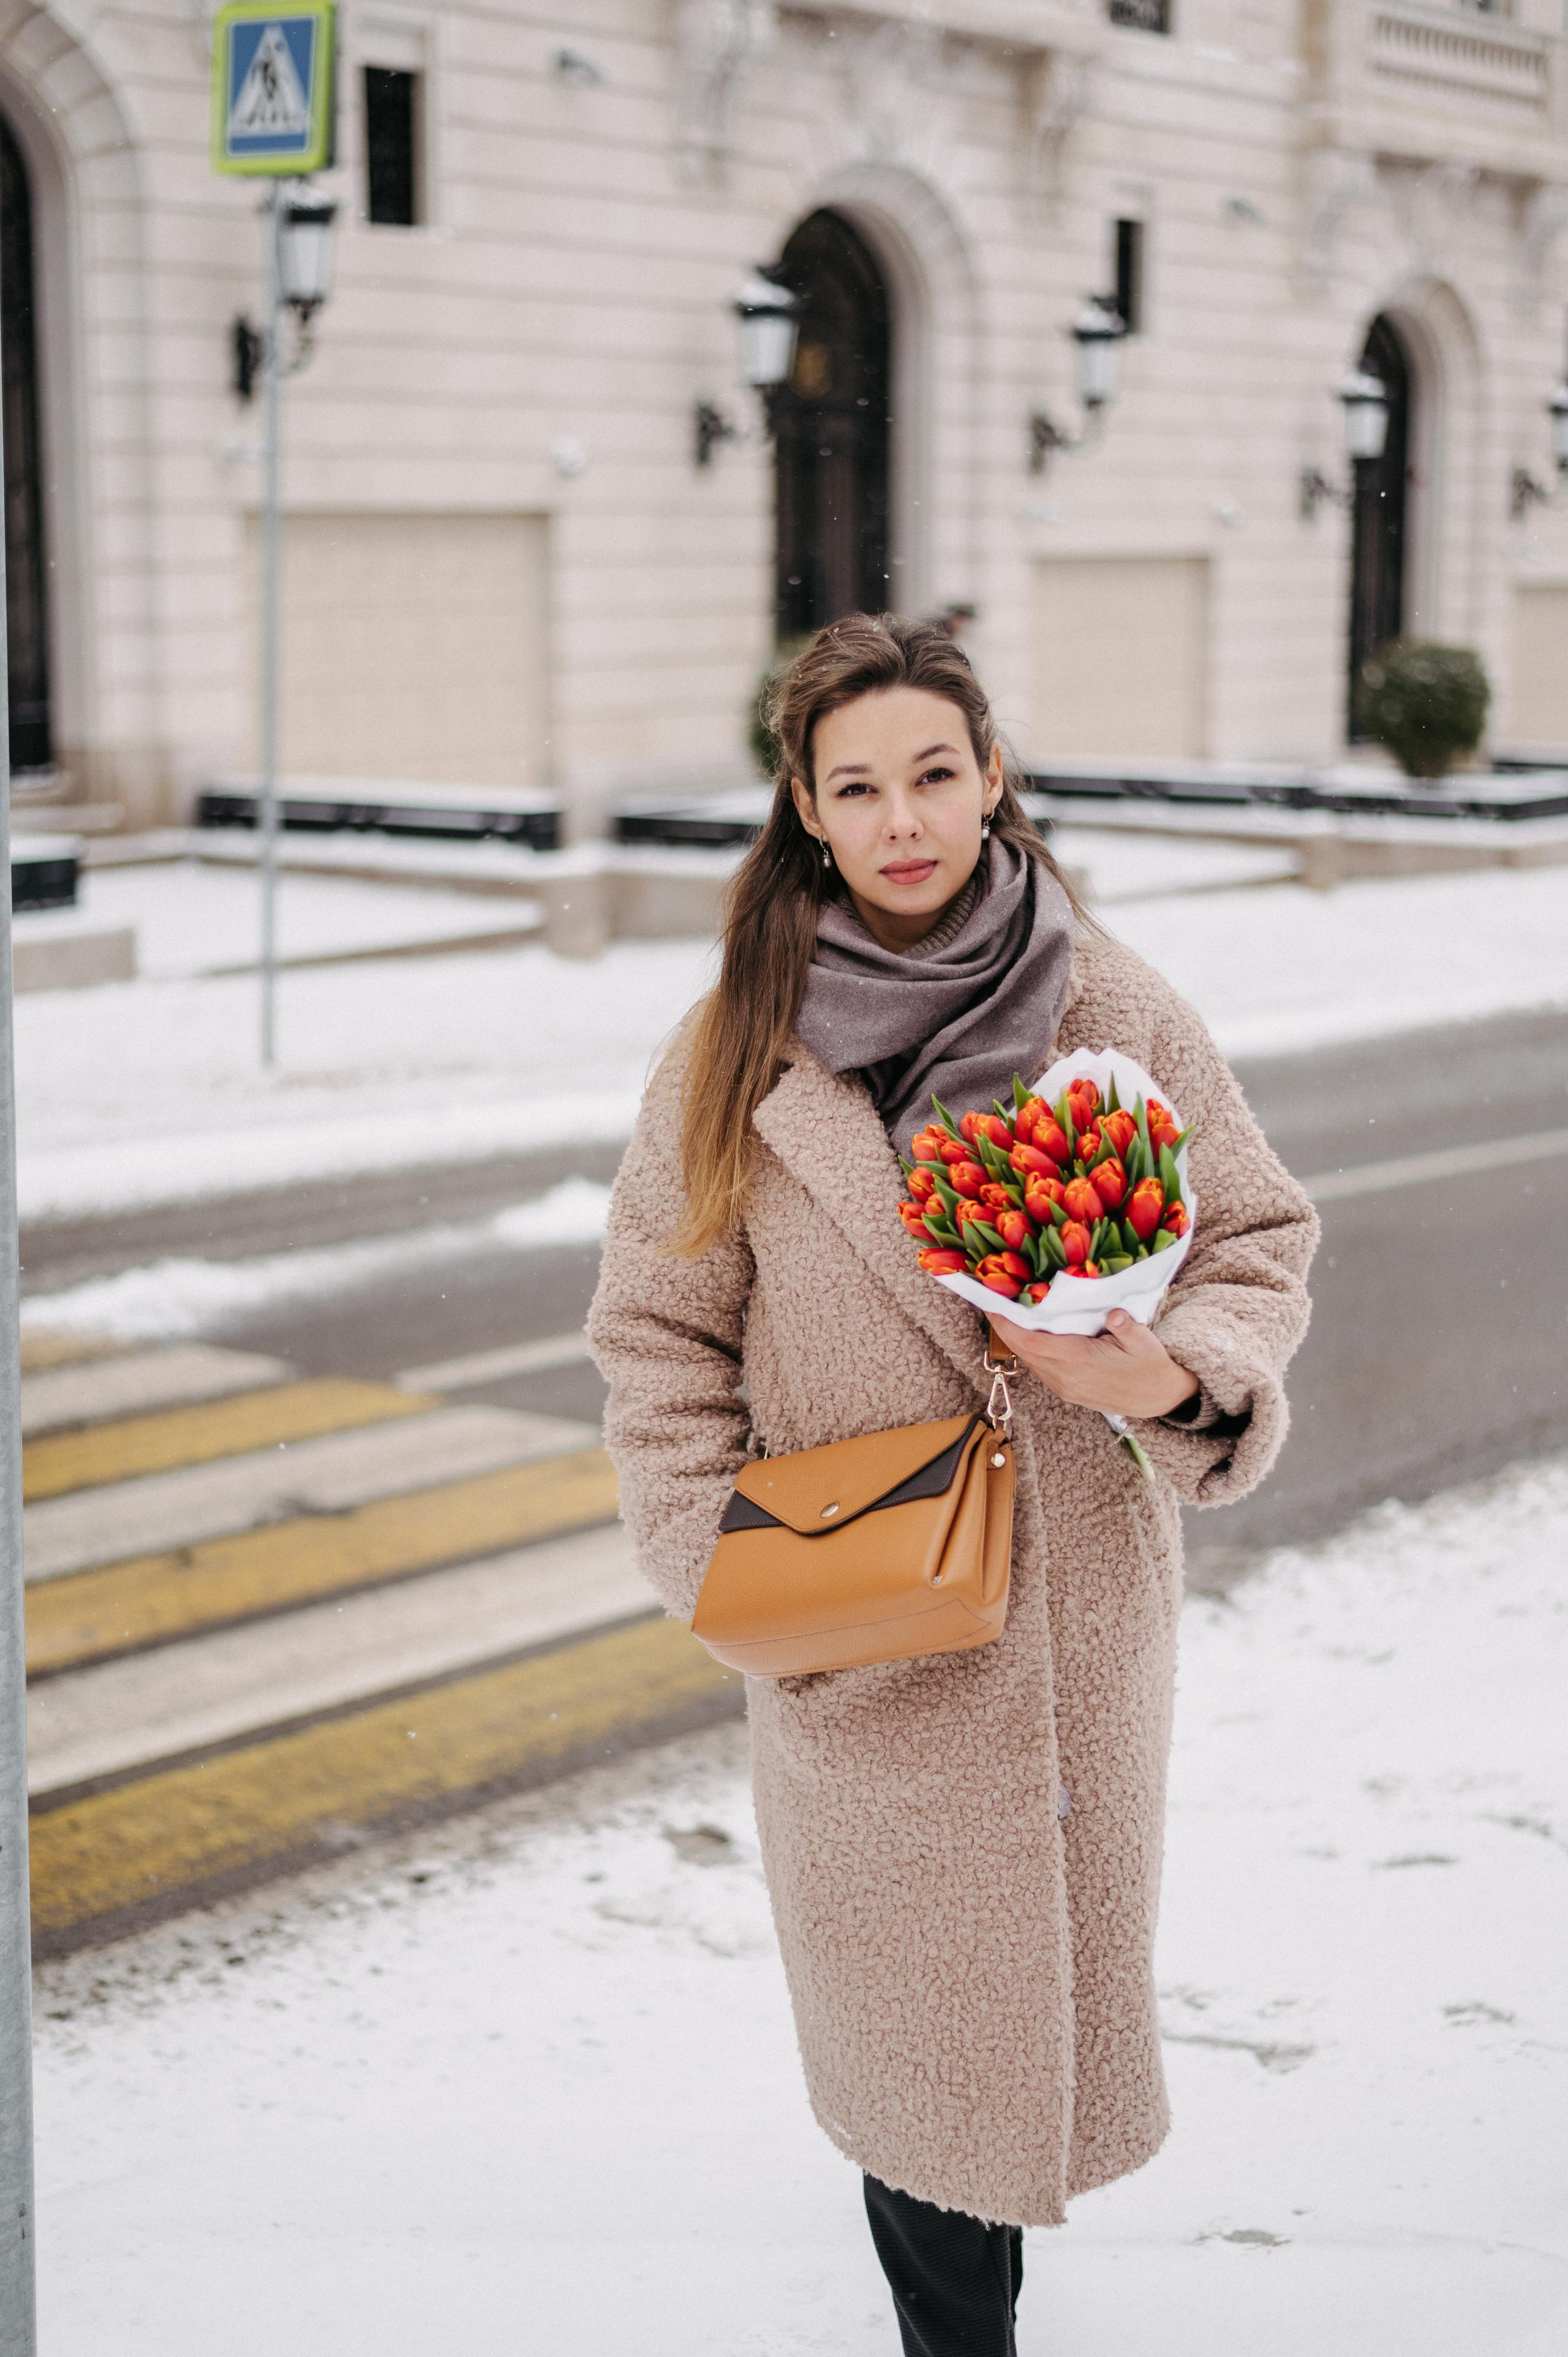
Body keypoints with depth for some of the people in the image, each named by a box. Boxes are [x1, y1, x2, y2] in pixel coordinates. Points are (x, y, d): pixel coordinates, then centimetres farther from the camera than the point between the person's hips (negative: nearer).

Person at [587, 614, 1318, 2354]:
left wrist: (1175, 1374, -17)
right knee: (894, 1993, 7)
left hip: (1078, 1600, 1)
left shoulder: (1114, 1014, -5)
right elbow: (664, 1321, 3)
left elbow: (1258, 1239, 4)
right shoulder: (743, 1045, -5)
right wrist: (719, 1556, -5)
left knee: (1058, 1943, 14)